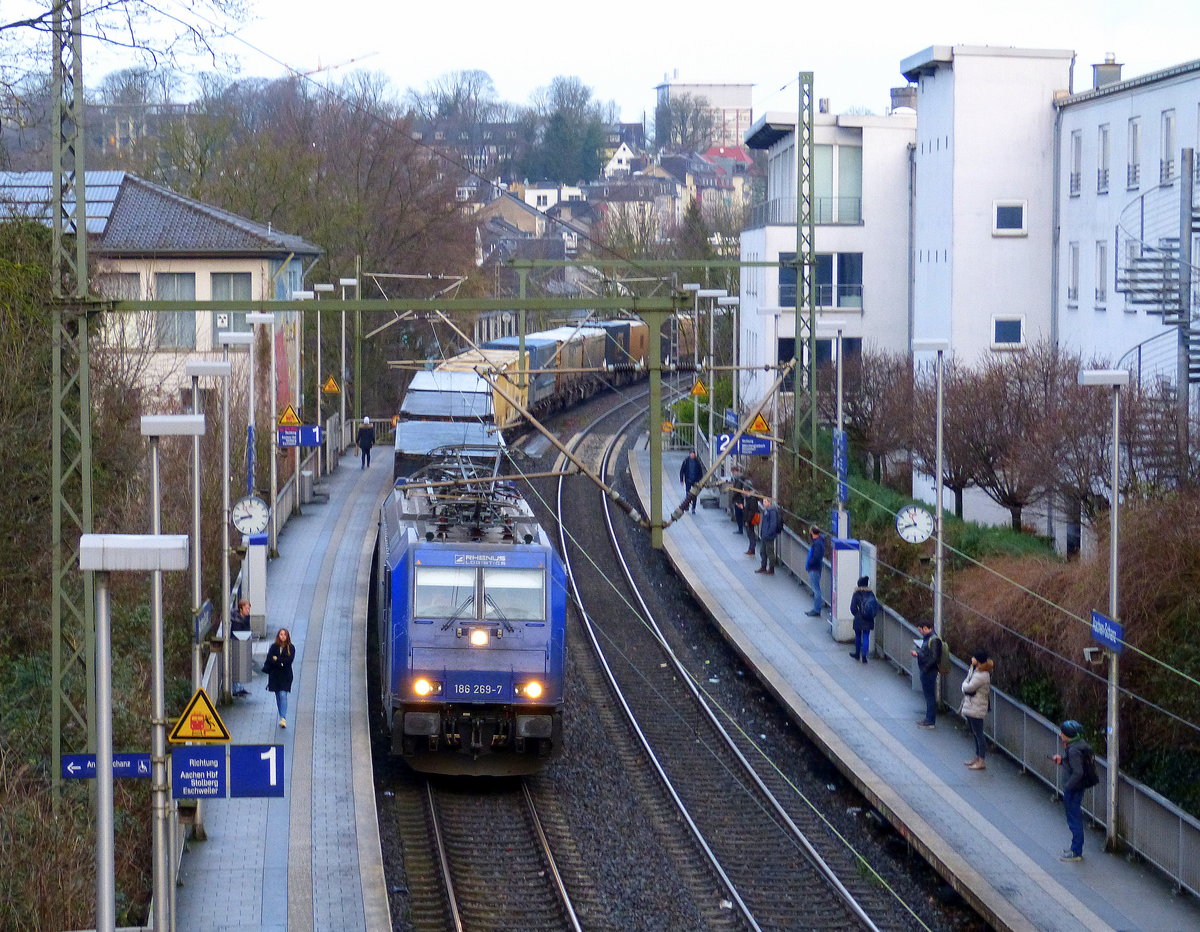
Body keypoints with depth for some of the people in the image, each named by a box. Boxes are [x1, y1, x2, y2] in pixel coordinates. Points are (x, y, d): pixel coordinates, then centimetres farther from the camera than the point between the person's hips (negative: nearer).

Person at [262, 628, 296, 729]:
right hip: (275, 675, 3)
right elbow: (269, 659, -4)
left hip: (285, 675, -3)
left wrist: (277, 659, -10)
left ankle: (283, 718, -21)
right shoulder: (273, 647, 5)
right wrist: (281, 663, -12)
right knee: (278, 696, 9)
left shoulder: (291, 648, 1)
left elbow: (290, 660, -10)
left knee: (283, 695, -15)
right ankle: (282, 717, 21)